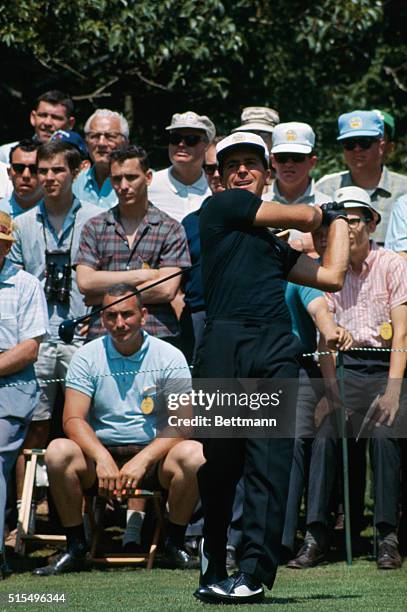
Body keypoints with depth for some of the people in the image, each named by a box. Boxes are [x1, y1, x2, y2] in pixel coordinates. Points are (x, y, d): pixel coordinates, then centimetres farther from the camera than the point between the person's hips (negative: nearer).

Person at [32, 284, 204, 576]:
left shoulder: (169, 357, -1)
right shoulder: (87, 357, 2)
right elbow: (73, 419, -7)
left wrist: (142, 460, -24)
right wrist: (103, 459, -26)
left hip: (152, 456, -1)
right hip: (100, 452, 1)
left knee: (193, 454, -32)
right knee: (58, 451, -29)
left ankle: (175, 543, -9)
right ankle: (75, 546, -13)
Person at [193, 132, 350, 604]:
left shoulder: (275, 245, 28)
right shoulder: (221, 207, 11)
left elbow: (331, 277, 21)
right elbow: (303, 217, 11)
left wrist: (339, 219, 36)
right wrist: (326, 212, 34)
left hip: (276, 351, 4)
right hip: (225, 345, -4)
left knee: (269, 463, -7)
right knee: (220, 460, -1)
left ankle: (254, 574, -12)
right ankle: (213, 563, 12)